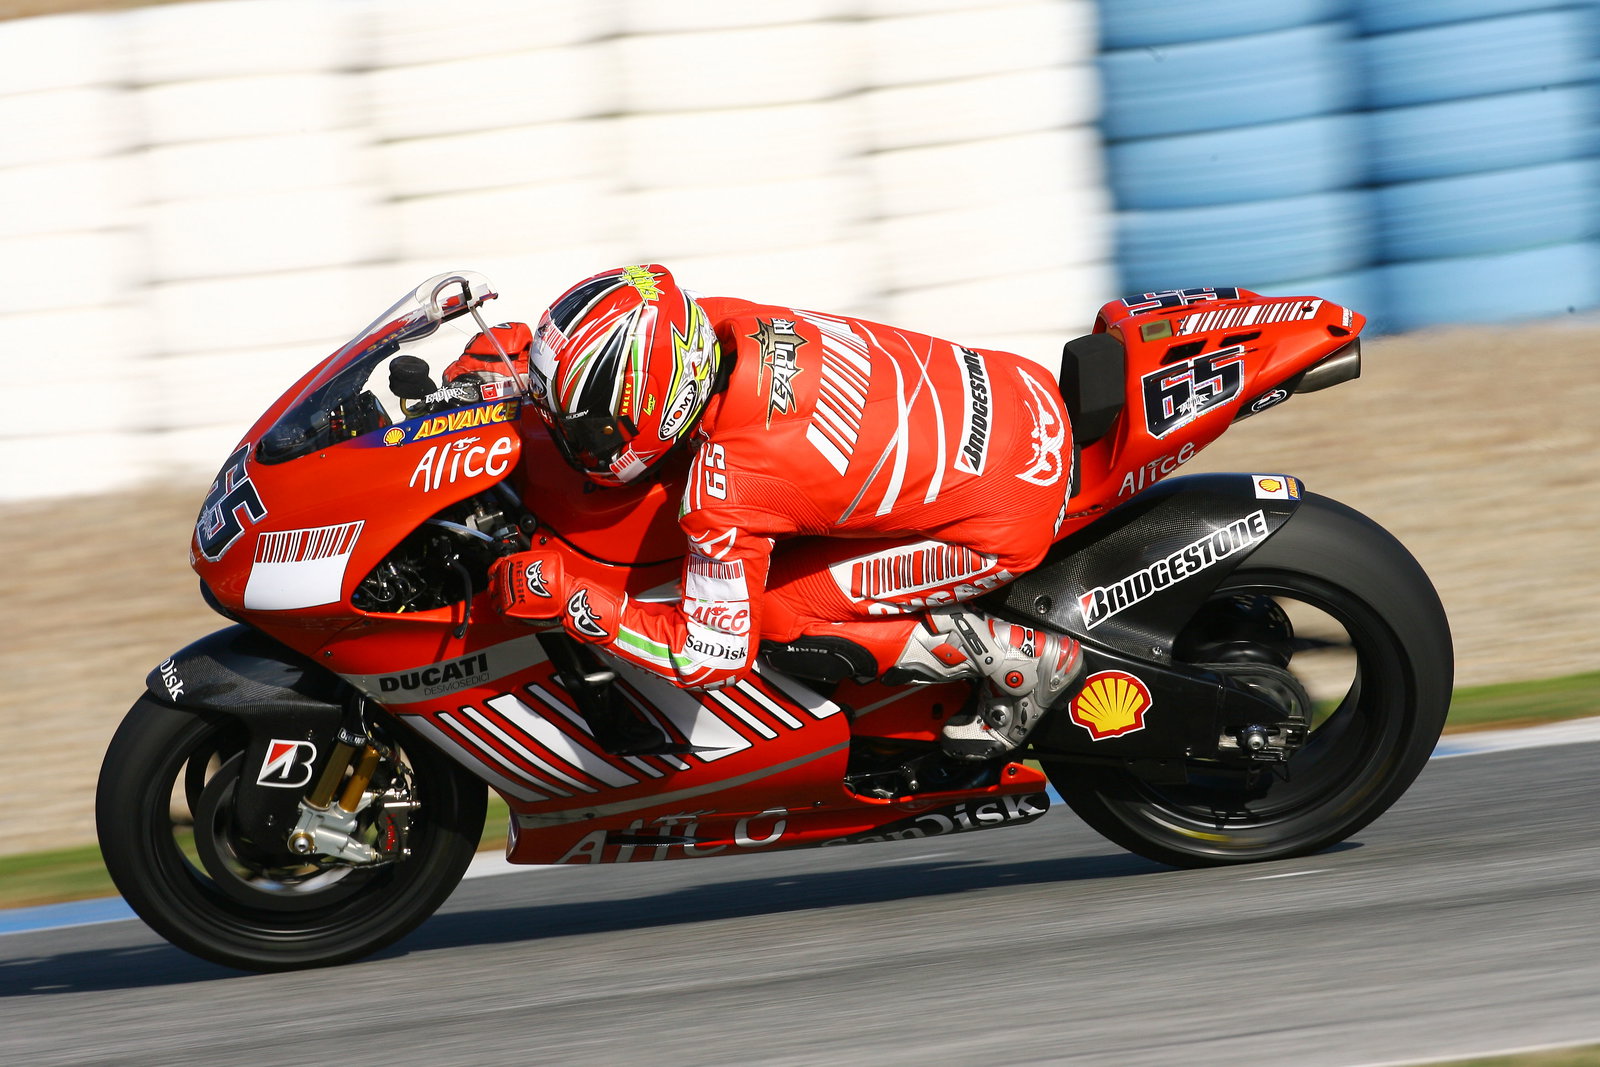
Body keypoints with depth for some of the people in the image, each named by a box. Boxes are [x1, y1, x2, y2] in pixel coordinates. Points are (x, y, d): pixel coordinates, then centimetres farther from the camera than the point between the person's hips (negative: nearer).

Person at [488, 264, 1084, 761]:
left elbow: (709, 657, -17)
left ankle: (1017, 656, -2)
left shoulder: (724, 487, -26)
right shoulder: (722, 320, -8)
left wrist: (563, 594, -14)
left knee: (778, 611, -5)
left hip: (1006, 523, -8)